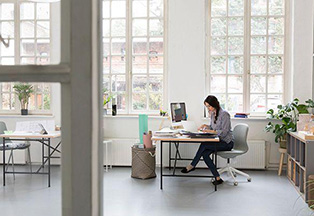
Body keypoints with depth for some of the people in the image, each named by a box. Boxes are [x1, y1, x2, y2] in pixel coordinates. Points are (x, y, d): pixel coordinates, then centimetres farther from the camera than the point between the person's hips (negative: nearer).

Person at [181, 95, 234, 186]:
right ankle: (218, 178, -17)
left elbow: (224, 132, -20)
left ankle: (192, 166, -8)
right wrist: (206, 126, 2)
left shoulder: (224, 114, -15)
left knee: (204, 145, -25)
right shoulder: (212, 114, 11)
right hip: (219, 141, 8)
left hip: (226, 143, -8)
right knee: (205, 154, -18)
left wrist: (210, 131, -24)